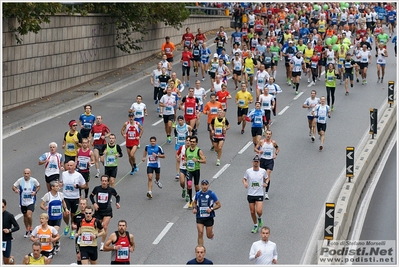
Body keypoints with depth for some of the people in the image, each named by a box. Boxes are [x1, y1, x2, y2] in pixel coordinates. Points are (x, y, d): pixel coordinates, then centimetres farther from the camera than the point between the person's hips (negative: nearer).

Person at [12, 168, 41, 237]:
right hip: (23, 201, 3)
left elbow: (38, 186, 9)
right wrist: (15, 190, -23)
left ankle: (30, 228, 6)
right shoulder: (20, 180, -9)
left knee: (29, 215, -19)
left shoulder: (34, 180, -10)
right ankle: (27, 230, 34)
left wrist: (35, 192, -9)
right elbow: (13, 186, 0)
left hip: (31, 201, -3)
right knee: (25, 216, 15)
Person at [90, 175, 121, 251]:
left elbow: (117, 196, 9)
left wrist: (117, 203, -9)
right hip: (98, 210, 1)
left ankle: (102, 244, 0)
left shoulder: (111, 190, -9)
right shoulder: (97, 188, -9)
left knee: (105, 227, -13)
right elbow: (91, 196, 8)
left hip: (107, 211, -1)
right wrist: (94, 203, -8)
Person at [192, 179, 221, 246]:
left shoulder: (211, 194, -7)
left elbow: (219, 205, -2)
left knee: (209, 236, 6)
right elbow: (194, 202, 20)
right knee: (200, 233, -13)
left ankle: (212, 232, 43)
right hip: (200, 217, 1)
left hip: (209, 217, -1)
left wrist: (211, 209, -18)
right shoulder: (198, 194, 2)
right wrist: (194, 208, -1)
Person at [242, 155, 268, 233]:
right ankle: (255, 226, 28)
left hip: (259, 194, -2)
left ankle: (259, 218, 20)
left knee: (259, 211, -16)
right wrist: (245, 183, -13)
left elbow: (267, 178, 14)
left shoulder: (263, 171, -4)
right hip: (250, 194, 2)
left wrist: (266, 183, -7)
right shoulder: (248, 171, -3)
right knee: (252, 212, 8)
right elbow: (244, 179, 10)